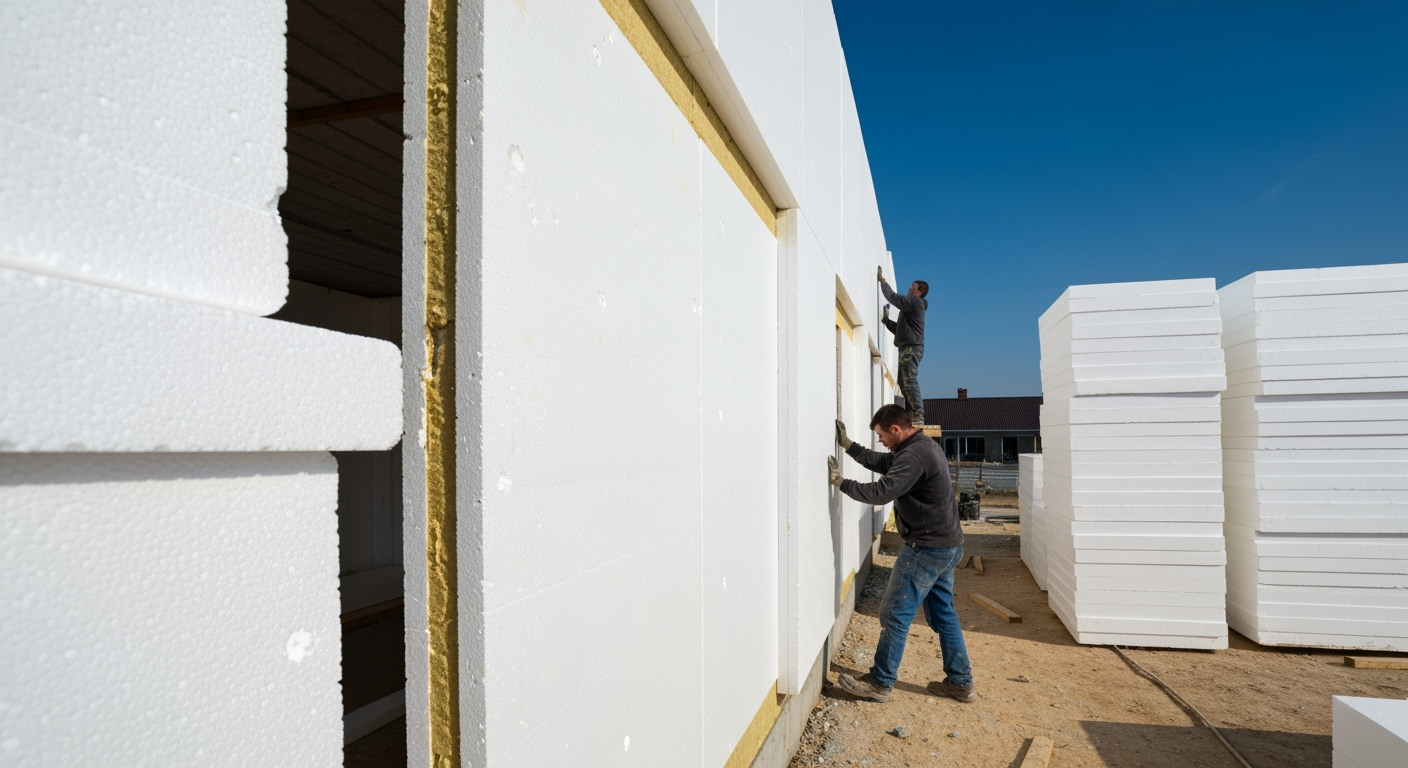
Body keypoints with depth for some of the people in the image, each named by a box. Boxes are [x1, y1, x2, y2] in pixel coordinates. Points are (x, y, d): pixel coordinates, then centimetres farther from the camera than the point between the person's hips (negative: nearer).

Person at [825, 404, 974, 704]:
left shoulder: (914, 456, -22)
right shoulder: (924, 445, 11)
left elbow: (881, 492, -26)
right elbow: (881, 462, 19)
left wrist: (841, 482, -16)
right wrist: (848, 445, 12)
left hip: (926, 549, -10)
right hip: (946, 546, 11)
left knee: (894, 614, -2)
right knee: (943, 614, 16)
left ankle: (880, 684, 7)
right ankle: (960, 683, 23)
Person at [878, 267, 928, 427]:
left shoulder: (915, 301, -4)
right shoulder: (911, 306, 27)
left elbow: (893, 297, -15)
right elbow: (900, 329, 30)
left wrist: (882, 280, -6)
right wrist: (886, 320, 18)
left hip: (911, 348, -10)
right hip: (908, 348, 10)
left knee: (910, 381, -16)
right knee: (904, 383, 9)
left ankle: (918, 416, -21)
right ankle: (912, 415, 9)